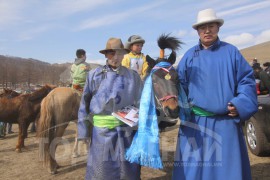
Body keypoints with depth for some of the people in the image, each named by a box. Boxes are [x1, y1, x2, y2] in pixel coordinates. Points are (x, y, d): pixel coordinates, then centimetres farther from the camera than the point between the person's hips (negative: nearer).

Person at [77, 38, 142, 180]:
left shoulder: (133, 76, 0)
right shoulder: (94, 75, -1)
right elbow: (84, 104, 0)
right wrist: (83, 131, -2)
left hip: (126, 131, 1)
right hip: (102, 131, 0)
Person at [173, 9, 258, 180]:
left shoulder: (231, 52, 4)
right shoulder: (189, 55, 8)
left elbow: (247, 80, 4)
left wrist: (240, 104, -10)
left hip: (226, 122, 0)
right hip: (196, 121, 1)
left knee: (227, 165, 10)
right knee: (194, 166, 8)